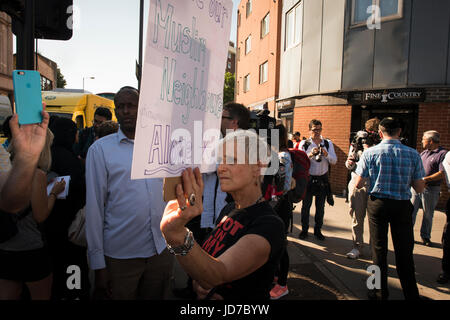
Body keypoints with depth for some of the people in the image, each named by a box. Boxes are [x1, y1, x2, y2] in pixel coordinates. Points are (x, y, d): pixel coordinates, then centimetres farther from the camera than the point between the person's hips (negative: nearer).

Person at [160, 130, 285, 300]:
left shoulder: (270, 224, -27)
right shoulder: (228, 209, -2)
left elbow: (219, 274, -39)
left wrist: (177, 235, -55)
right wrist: (199, 281, -11)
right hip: (208, 295, 6)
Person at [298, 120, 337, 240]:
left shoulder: (328, 143, 5)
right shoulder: (304, 143, -1)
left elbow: (334, 161, -3)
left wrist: (326, 154, -22)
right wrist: (310, 155, -27)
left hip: (322, 179, 2)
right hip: (308, 178, -2)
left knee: (320, 206, 9)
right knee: (306, 205, 6)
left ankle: (318, 230, 23)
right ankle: (304, 229, 20)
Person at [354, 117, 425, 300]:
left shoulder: (370, 153, -8)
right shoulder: (413, 154, -4)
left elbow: (358, 184, -5)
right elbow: (419, 188, 0)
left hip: (377, 204, -1)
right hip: (403, 205, 1)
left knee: (379, 249, 10)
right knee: (404, 251, 13)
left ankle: (380, 293, 22)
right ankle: (411, 294, 25)